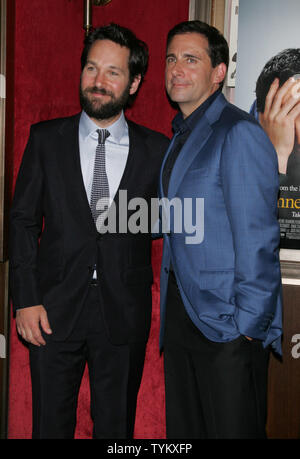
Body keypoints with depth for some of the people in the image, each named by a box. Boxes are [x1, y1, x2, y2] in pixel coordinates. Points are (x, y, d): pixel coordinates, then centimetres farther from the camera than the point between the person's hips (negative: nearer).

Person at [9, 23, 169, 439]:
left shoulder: (157, 150, 1)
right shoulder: (45, 139, 2)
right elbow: (23, 220, 1)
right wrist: (25, 299, -5)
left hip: (124, 315, 0)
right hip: (54, 310, 1)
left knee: (116, 426, 14)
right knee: (51, 424, 14)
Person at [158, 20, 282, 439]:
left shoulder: (238, 133, -13)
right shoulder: (182, 135, 15)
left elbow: (257, 238, -17)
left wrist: (248, 325, -17)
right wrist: (171, 308, 13)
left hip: (227, 322, -8)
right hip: (181, 311, 8)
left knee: (232, 429, 4)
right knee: (183, 428, 17)